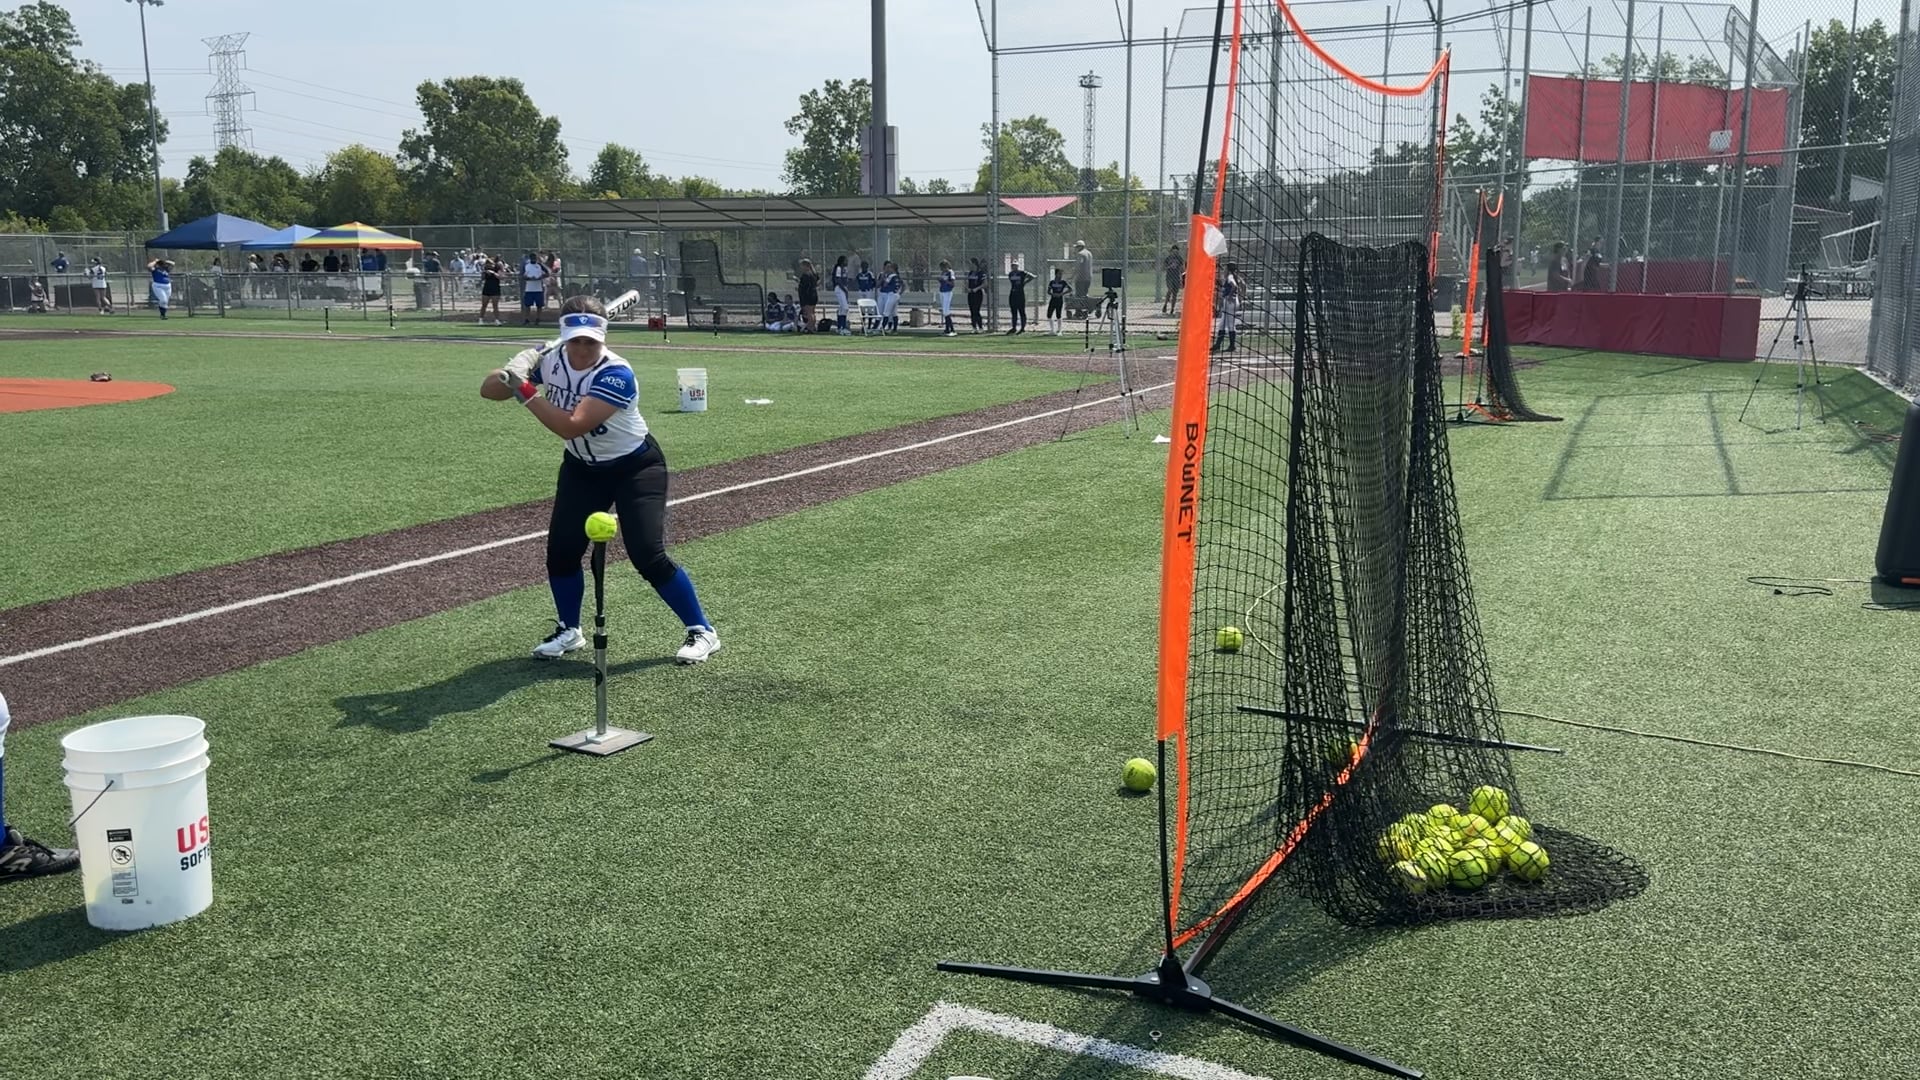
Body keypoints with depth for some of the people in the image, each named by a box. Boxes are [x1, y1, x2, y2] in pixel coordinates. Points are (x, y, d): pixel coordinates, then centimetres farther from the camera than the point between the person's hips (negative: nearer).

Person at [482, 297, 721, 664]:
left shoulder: (616, 375, -32)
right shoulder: (549, 359, -13)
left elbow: (572, 426, -39)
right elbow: (488, 390, -10)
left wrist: (525, 391, -36)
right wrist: (509, 374, -31)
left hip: (636, 467, -6)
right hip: (582, 468, 6)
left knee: (648, 556, -15)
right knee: (561, 549, -2)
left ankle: (701, 631, 1)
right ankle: (568, 631, 23)